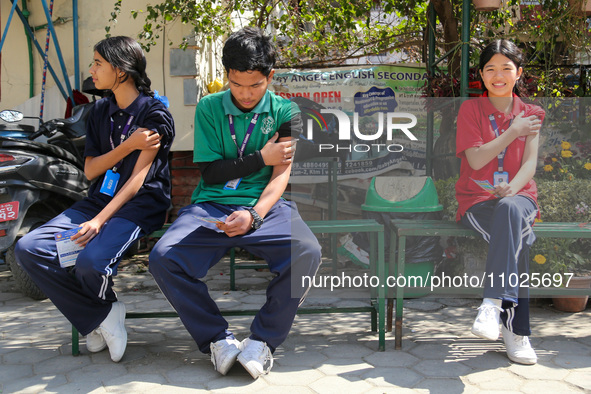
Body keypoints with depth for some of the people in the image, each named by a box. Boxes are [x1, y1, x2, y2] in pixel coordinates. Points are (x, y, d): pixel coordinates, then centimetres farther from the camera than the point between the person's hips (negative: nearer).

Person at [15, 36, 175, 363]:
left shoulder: (155, 113, -6)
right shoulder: (99, 111, 16)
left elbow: (138, 179, -14)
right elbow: (90, 170, 8)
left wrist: (99, 221, -24)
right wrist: (128, 145, -9)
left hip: (139, 205, -7)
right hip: (99, 199, 7)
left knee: (91, 260, -33)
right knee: (28, 249, -14)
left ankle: (102, 308, 6)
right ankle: (102, 316, -8)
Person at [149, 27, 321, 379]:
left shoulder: (285, 112, 8)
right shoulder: (209, 108, 9)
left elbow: (281, 175, -2)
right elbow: (210, 173, 4)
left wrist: (254, 215, -20)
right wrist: (260, 158, -2)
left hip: (264, 206, -1)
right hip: (211, 206, 1)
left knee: (306, 252, -32)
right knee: (163, 258, -27)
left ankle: (263, 340, -14)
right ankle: (218, 338, -10)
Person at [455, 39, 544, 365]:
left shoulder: (531, 114, 15)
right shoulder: (471, 109, 8)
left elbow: (530, 164, 1)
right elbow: (476, 159, -5)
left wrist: (511, 189, -20)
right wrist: (513, 132, -5)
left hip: (518, 197, 1)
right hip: (477, 200, -1)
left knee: (510, 211, -38)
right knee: (517, 240, -34)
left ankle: (494, 303, -41)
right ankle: (516, 331, -36)